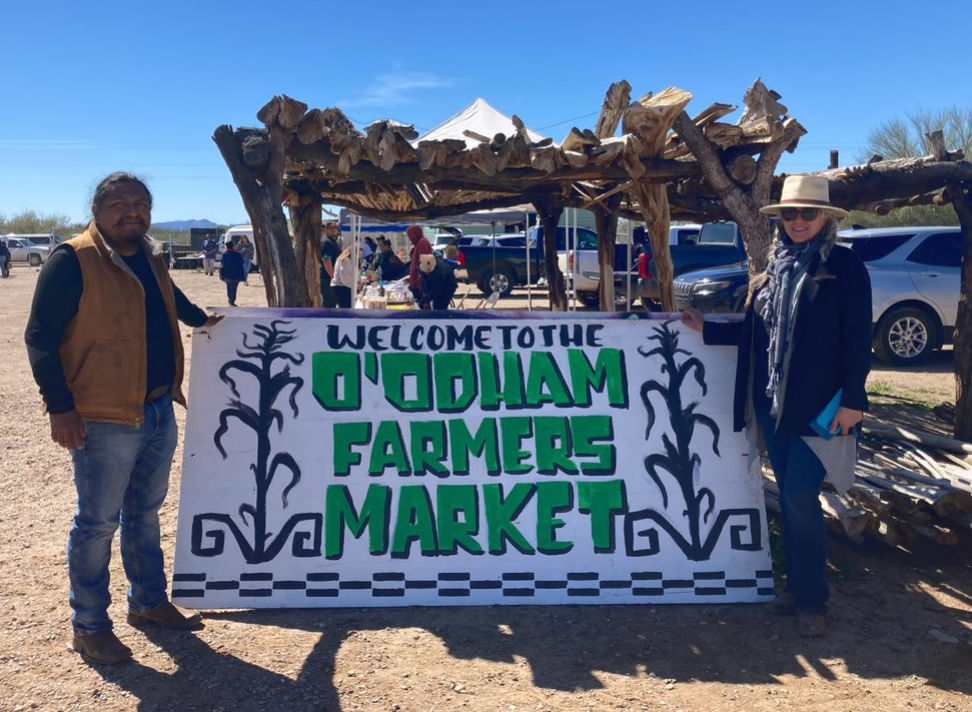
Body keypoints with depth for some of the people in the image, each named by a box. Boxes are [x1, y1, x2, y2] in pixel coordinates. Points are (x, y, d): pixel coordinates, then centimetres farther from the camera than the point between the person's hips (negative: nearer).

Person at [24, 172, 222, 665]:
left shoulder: (150, 258, 12)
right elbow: (41, 337, -14)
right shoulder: (73, 260, -11)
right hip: (104, 419, -8)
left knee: (145, 513, 19)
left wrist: (202, 319, 26)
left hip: (159, 411, 8)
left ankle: (149, 603, 33)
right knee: (97, 523, 2)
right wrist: (59, 405, -18)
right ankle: (88, 627, 17)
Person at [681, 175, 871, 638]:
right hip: (772, 403, 6)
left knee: (801, 499, -8)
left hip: (819, 405, -6)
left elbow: (857, 339, -9)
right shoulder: (773, 269, 13)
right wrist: (706, 328, 15)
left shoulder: (845, 267, -5)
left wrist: (853, 399, -14)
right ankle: (796, 587, 25)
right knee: (790, 497, 12)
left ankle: (812, 601, 7)